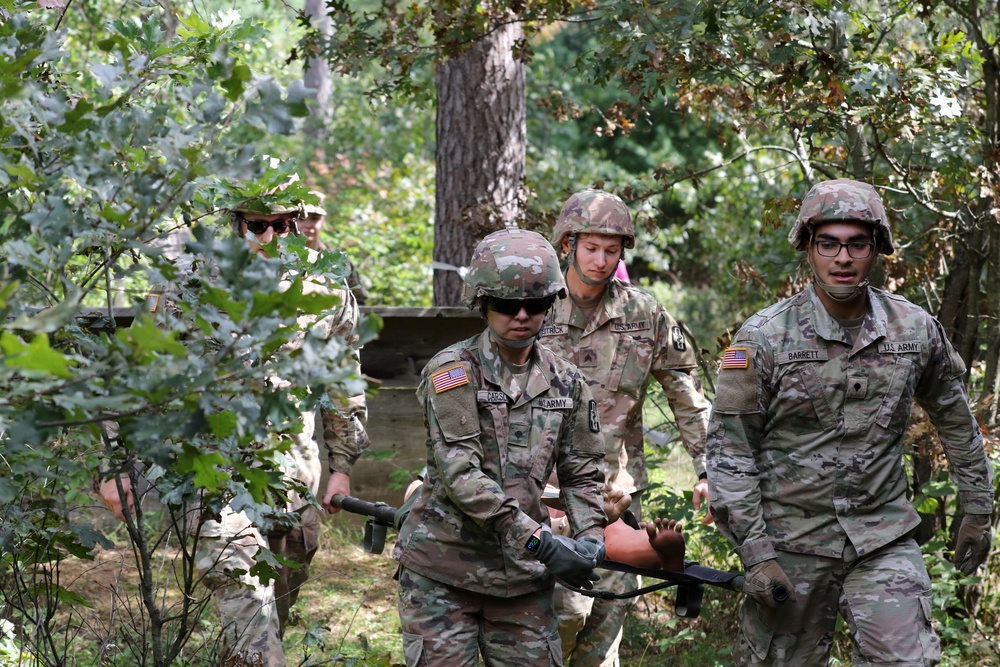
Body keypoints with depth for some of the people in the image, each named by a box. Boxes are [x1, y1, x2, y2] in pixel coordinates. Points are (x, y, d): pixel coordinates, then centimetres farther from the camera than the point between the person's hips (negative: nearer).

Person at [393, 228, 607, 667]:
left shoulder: (565, 382, 9)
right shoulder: (451, 372, -8)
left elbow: (581, 474, 15)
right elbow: (460, 474, -17)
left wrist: (590, 538, -6)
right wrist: (539, 542, -23)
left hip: (523, 576, 4)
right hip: (443, 573, -4)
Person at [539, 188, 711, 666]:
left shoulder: (644, 313, 4)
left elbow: (686, 393, 10)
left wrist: (707, 467, 4)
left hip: (618, 487, 3)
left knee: (610, 610, 5)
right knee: (568, 608, -16)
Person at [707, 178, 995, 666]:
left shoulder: (917, 330, 0)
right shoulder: (764, 338, -9)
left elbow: (955, 420, 16)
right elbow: (729, 448, -8)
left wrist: (977, 510, 18)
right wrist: (754, 552, -14)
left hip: (884, 539, 2)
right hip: (791, 540, -2)